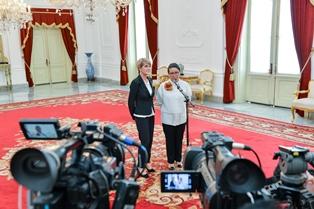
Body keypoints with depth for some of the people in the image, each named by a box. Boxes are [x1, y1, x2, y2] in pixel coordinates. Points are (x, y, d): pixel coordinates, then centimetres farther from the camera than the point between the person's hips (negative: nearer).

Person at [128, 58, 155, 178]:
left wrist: (152, 110, 13)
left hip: (151, 115, 7)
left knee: (150, 140, 13)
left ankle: (147, 163, 28)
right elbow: (130, 101, -10)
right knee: (145, 141, -5)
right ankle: (141, 167, 7)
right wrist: (134, 116, -1)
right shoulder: (136, 82, -16)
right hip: (141, 116, -7)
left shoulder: (150, 80, 6)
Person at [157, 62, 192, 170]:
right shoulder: (163, 86, -13)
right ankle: (170, 161, 26)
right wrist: (168, 108, 6)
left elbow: (188, 99, 2)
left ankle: (178, 160, 34)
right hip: (168, 118, -2)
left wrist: (179, 107, 3)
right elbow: (160, 101, -1)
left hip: (181, 117, 2)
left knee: (179, 140, 16)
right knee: (170, 140, 10)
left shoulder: (185, 85, -8)